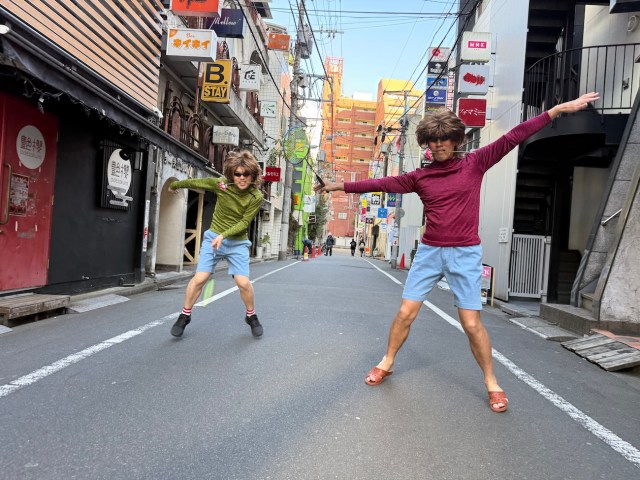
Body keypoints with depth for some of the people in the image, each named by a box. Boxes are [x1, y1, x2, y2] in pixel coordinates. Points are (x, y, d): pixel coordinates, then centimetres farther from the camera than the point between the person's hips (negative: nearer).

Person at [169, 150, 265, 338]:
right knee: (199, 278, -5)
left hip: (237, 243, -1)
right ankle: (185, 315, 16)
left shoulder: (256, 197, -15)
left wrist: (224, 235, -28)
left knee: (243, 282, -11)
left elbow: (244, 222, -15)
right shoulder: (221, 184, -12)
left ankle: (251, 316, 16)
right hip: (213, 237, 1)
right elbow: (195, 182, 3)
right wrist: (174, 185, 19)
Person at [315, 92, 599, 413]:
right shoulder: (420, 176, 5)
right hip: (429, 252, 2)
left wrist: (558, 109, -4)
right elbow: (382, 184, 8)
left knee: (471, 323, -2)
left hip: (465, 254, -2)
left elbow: (513, 137, -2)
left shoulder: (474, 164, 1)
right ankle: (386, 363, 24)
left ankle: (491, 383, 18)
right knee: (405, 313, 3)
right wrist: (341, 186, 9)